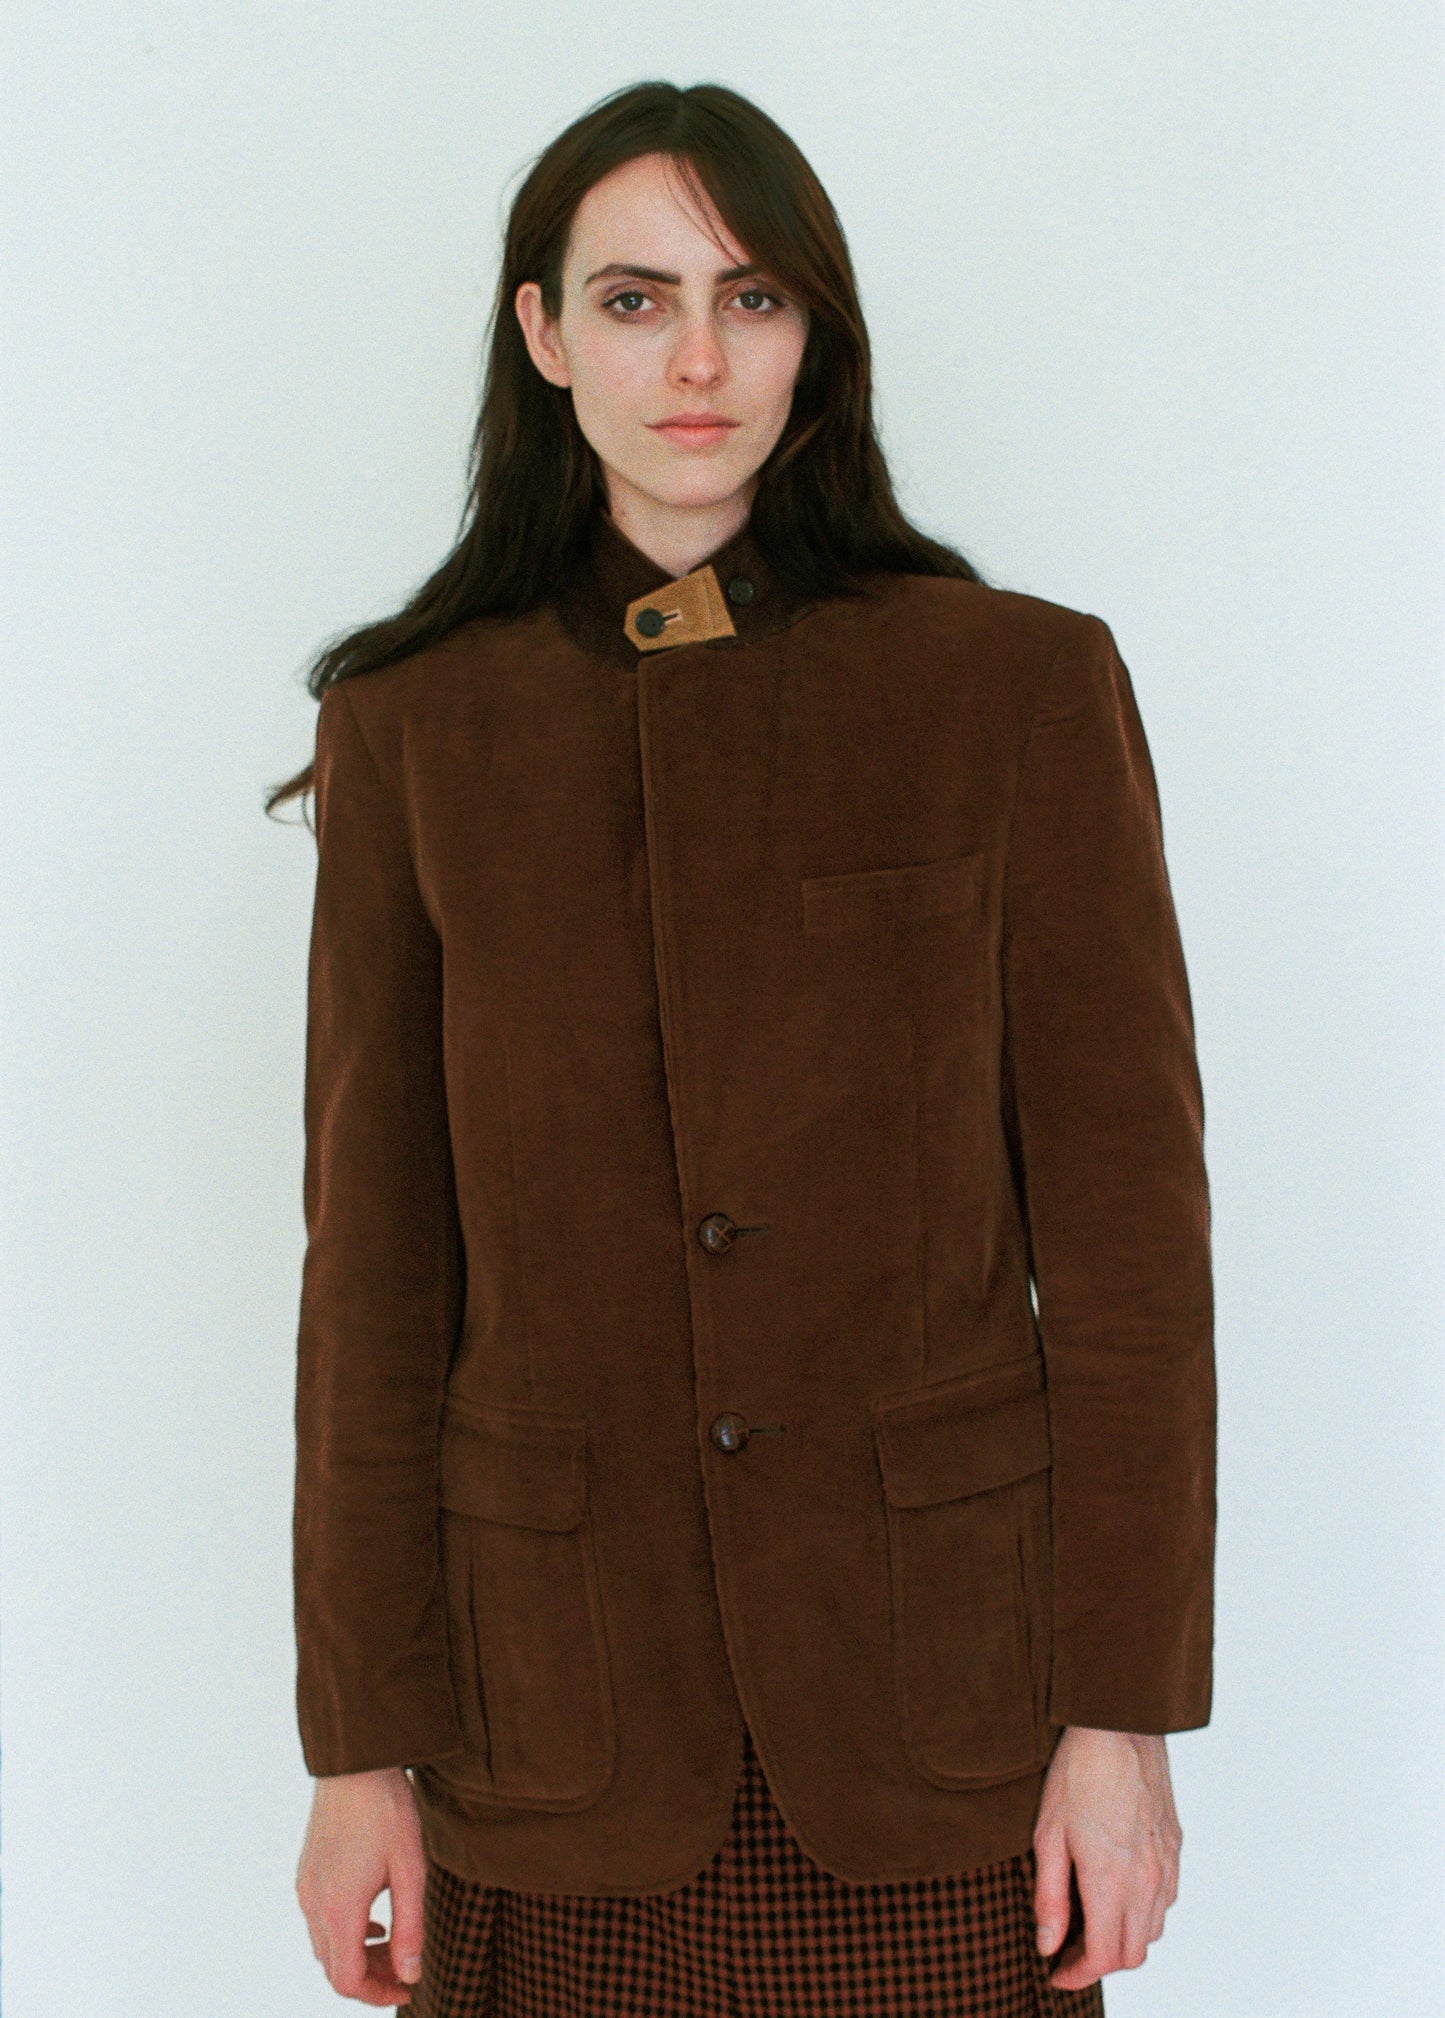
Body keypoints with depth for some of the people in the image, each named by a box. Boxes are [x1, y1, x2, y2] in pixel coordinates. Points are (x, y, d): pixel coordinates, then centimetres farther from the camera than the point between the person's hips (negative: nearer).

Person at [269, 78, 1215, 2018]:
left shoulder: (1020, 685, -2)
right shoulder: (411, 730, 2)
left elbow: (1127, 1221, -2)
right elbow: (373, 1264, 2)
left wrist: (1127, 1710, -4)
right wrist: (362, 1737, 2)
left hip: (935, 1705, -1)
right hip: (566, 1707, 1)